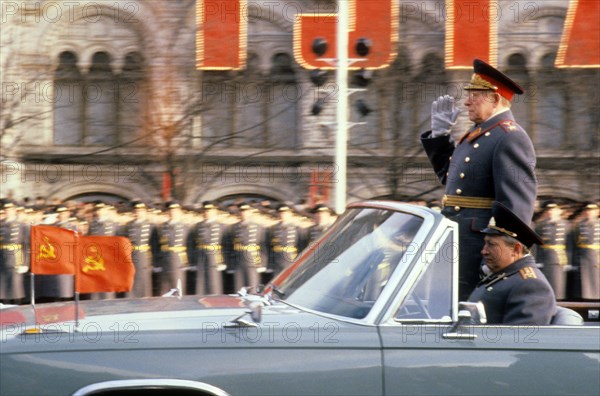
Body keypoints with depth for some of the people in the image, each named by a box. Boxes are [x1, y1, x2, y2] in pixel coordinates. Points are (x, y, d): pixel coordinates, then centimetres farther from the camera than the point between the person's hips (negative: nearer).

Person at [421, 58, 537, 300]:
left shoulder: (510, 139, -14)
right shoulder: (476, 134, 18)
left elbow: (517, 205, -21)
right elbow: (449, 176, 32)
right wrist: (439, 133, 21)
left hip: (480, 248, -10)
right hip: (459, 244, 10)